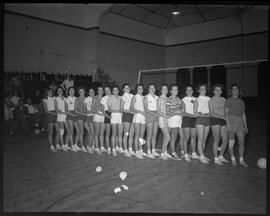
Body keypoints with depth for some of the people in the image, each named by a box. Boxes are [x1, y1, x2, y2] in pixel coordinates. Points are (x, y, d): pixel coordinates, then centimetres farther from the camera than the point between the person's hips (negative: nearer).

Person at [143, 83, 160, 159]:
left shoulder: (157, 97, 12)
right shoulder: (146, 97, -4)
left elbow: (158, 107, 16)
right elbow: (146, 109, -11)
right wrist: (155, 114, -18)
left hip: (156, 116, 6)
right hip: (149, 116, -5)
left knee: (154, 135, 9)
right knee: (149, 135, -3)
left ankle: (153, 151, 18)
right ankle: (149, 152, 4)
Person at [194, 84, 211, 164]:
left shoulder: (209, 99, 11)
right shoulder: (197, 100, 1)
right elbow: (195, 113, -2)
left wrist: (209, 114, -4)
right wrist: (202, 115, -14)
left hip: (207, 119, 4)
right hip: (200, 119, -4)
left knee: (204, 139, 8)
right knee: (200, 139, -5)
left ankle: (202, 156, 15)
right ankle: (201, 157, -2)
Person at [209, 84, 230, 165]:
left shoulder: (223, 99, 13)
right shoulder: (212, 100, -4)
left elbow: (225, 111, 17)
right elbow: (211, 113, -11)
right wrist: (222, 117, -18)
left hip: (223, 121, 6)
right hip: (215, 120, -6)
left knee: (225, 140, 6)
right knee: (217, 140, -3)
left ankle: (221, 157, 23)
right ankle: (216, 159, 8)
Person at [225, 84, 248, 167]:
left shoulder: (241, 101, 13)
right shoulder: (228, 100, 0)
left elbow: (243, 114, 16)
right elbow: (226, 113, -5)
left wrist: (246, 126, 12)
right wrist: (228, 124, -14)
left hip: (240, 122, 4)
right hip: (231, 121, -4)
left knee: (242, 142, 1)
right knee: (231, 142, 3)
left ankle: (241, 160, 10)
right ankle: (233, 159, 16)